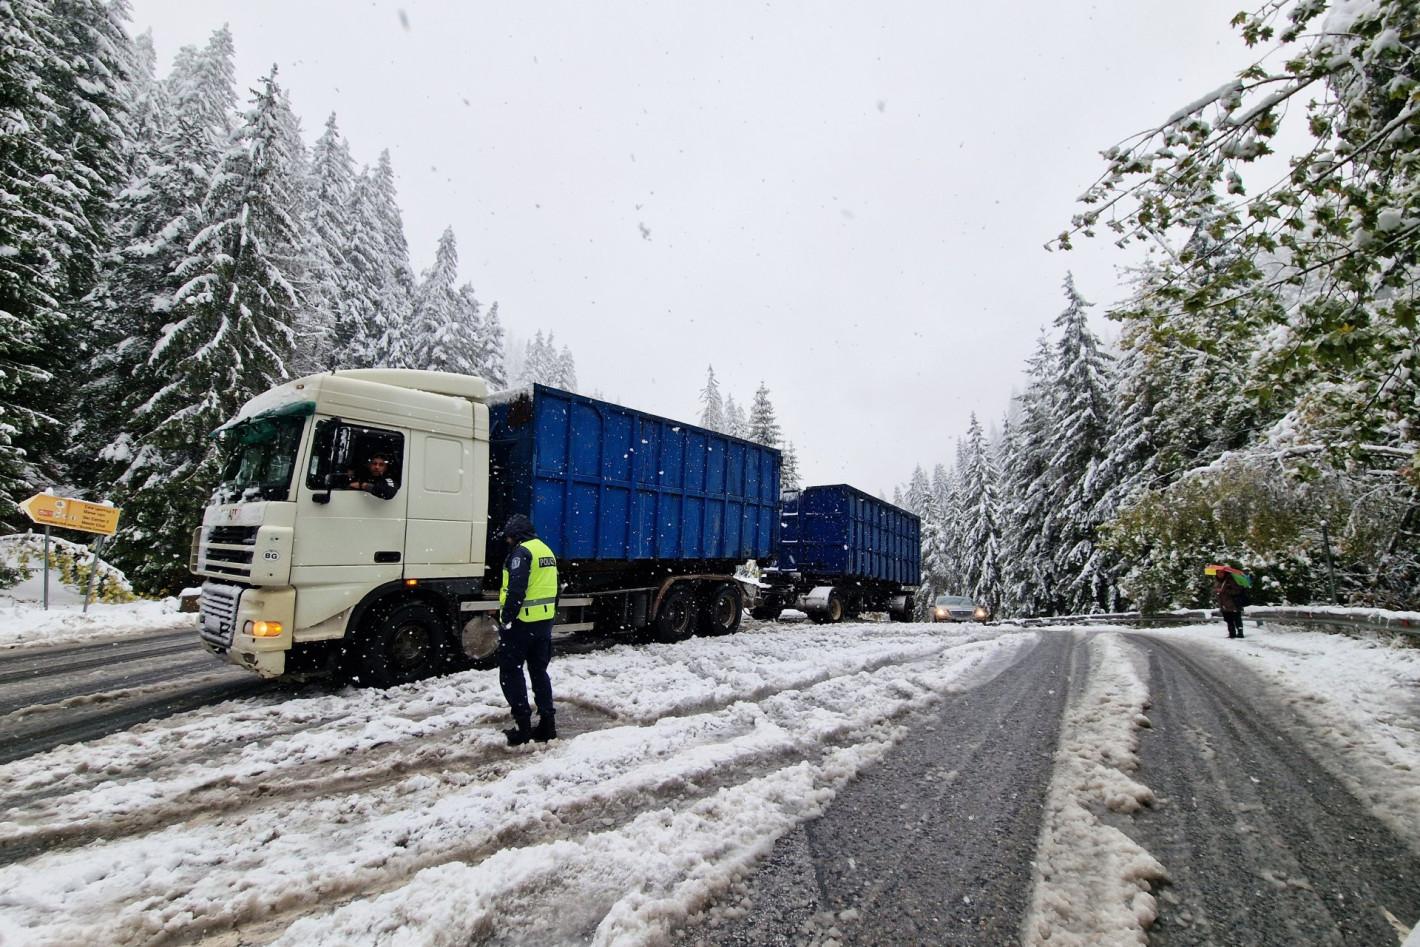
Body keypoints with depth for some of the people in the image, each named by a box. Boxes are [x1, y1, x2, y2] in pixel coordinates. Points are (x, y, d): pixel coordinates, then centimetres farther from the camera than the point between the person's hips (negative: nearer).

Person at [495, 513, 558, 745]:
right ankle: (547, 724, 17)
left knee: (510, 672, 3)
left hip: (522, 622, -8)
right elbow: (553, 589, 18)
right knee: (539, 671, 15)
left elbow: (516, 589, -23)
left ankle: (523, 726, 4)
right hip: (545, 621, 9)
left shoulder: (521, 552, -14)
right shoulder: (546, 550, 14)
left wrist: (506, 620, -18)